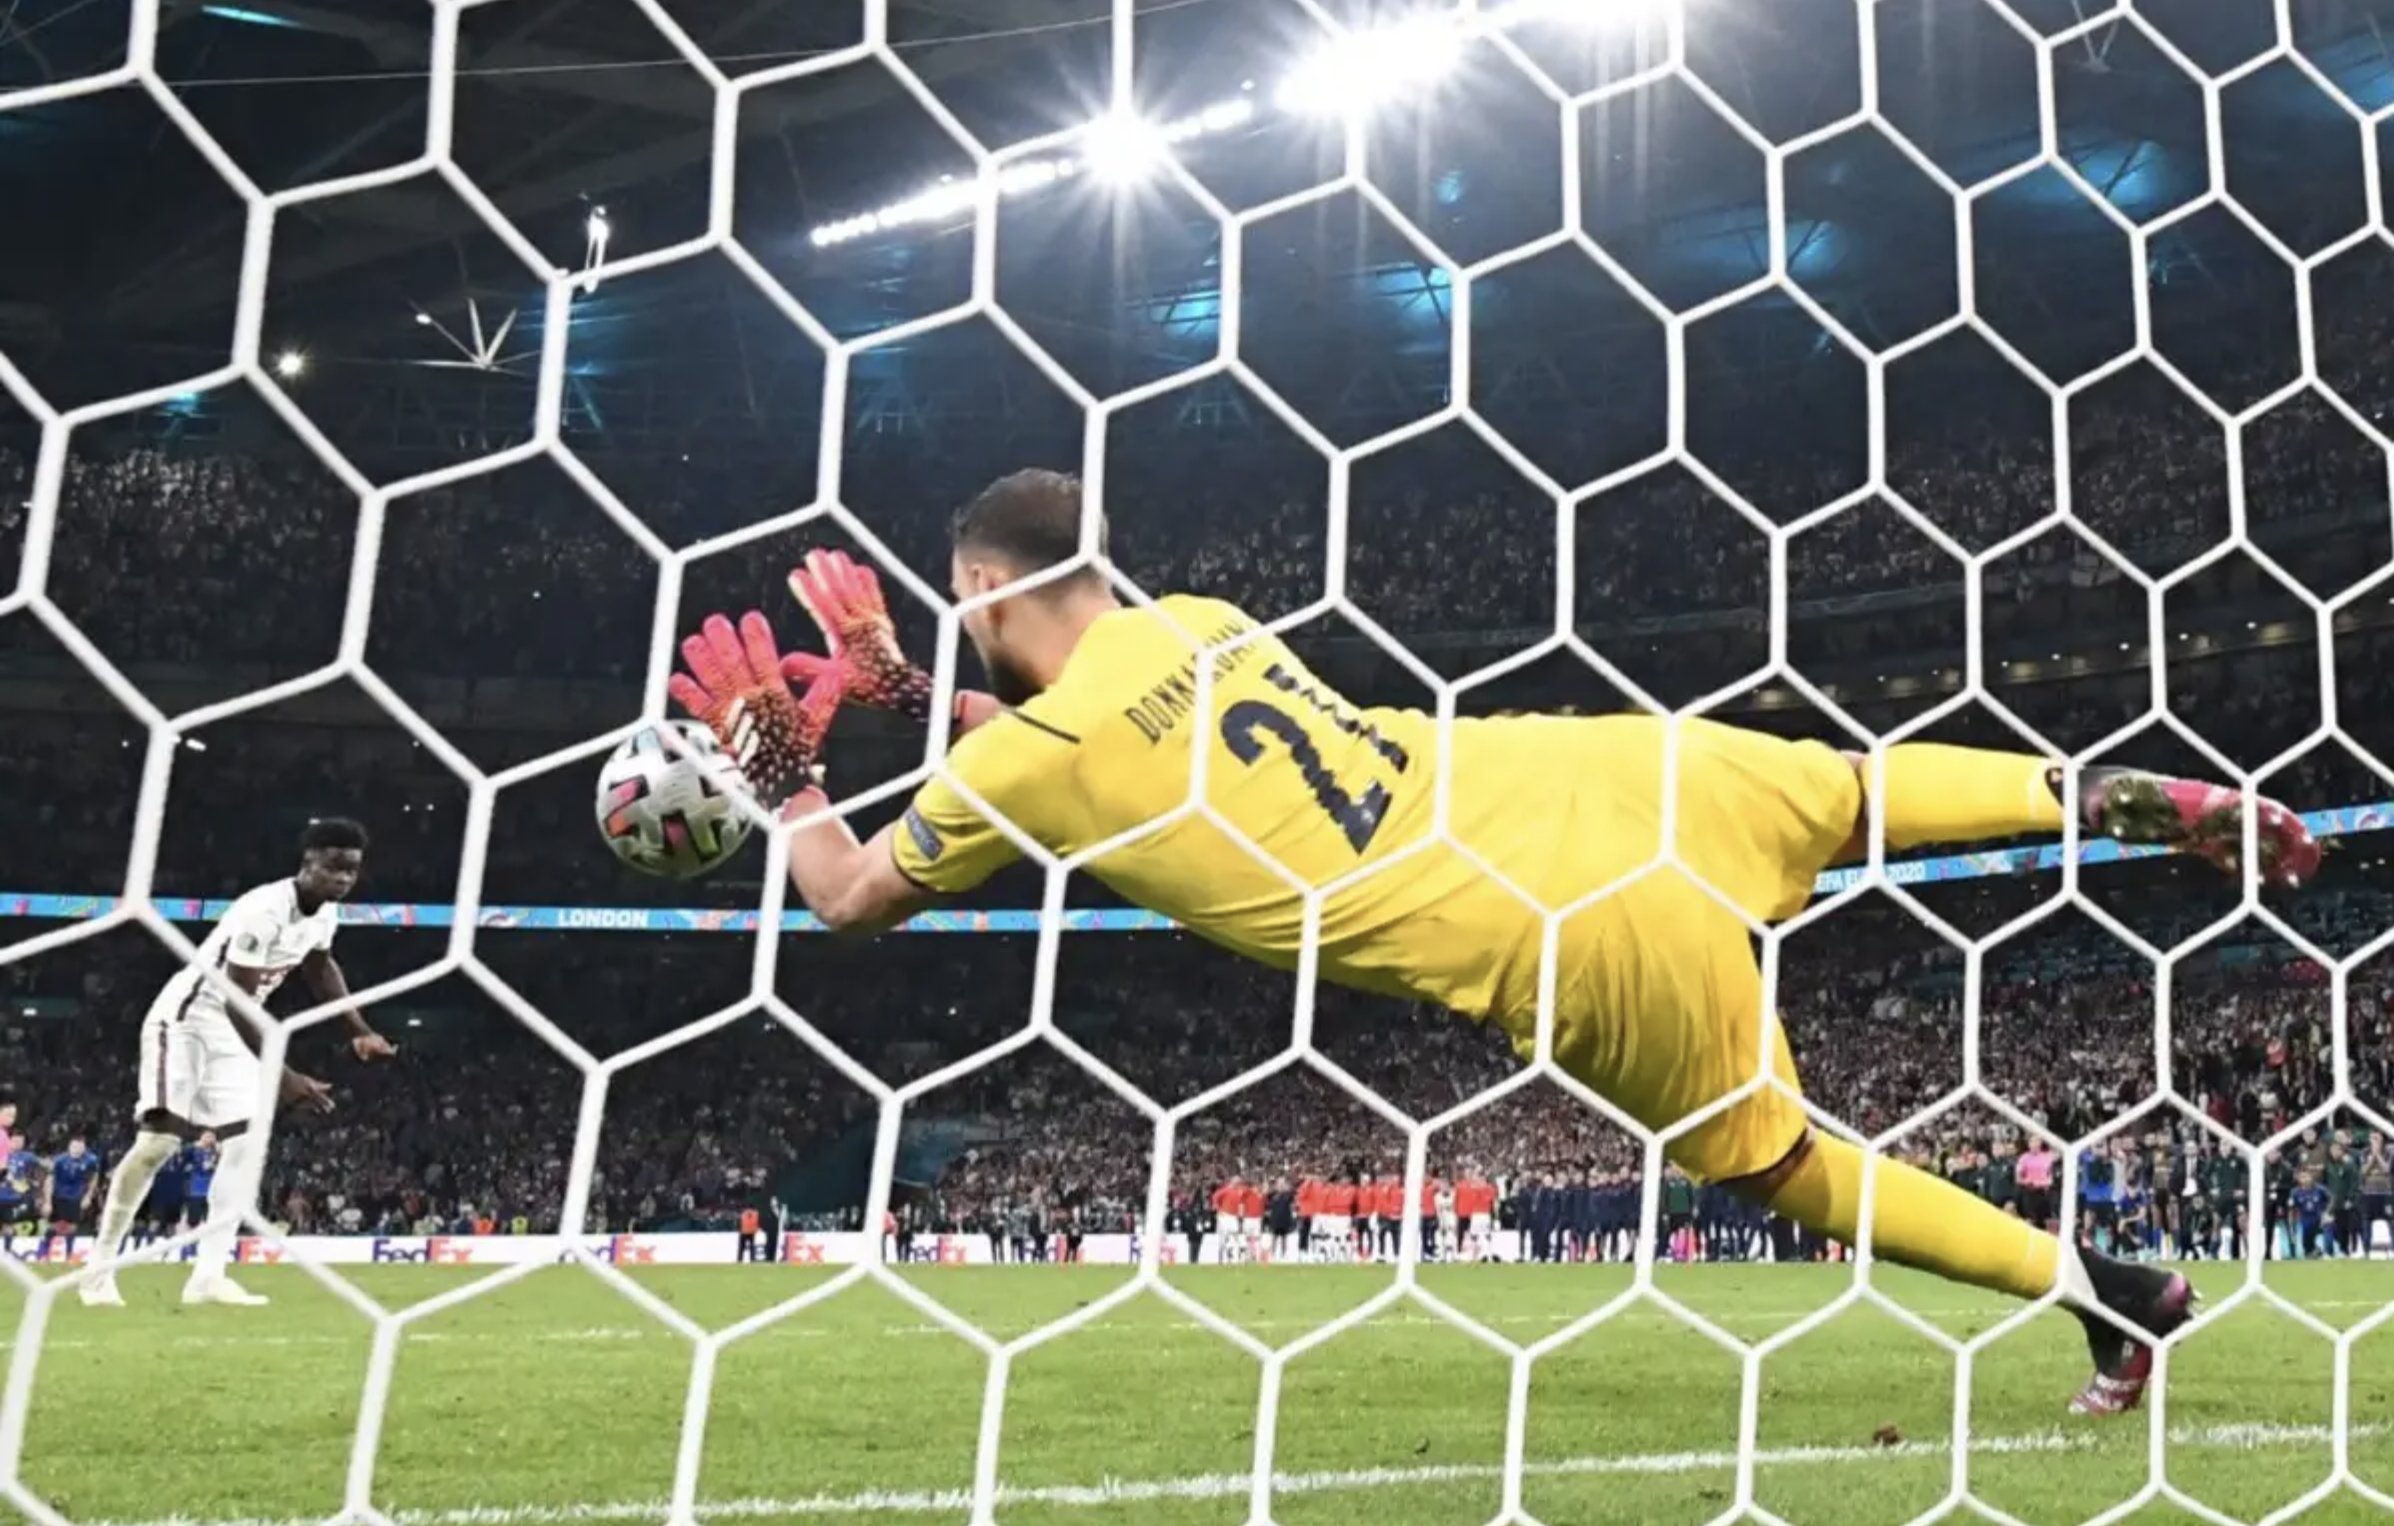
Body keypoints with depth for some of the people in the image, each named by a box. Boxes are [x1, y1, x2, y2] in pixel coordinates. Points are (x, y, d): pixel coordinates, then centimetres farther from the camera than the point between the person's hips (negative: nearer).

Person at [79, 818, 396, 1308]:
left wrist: (359, 1030, 15)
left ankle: (208, 1276, -4)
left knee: (246, 1142, -4)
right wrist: (283, 1076, -34)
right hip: (185, 1018, -8)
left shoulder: (325, 911, -3)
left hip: (232, 1030, 8)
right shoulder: (264, 911, -30)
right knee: (159, 1139, -16)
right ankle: (100, 1268, -2)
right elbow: (237, 1003, -31)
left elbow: (318, 967, 20)